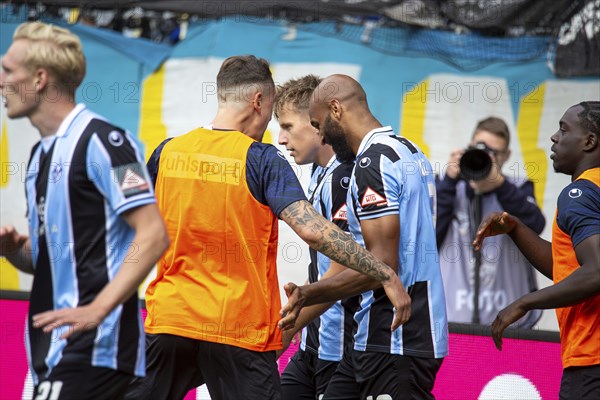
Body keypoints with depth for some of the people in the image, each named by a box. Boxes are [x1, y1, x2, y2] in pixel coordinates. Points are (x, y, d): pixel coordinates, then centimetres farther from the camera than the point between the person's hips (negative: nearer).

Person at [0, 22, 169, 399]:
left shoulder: (102, 141, -9)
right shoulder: (41, 155, 18)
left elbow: (153, 235, -16)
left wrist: (97, 310, -23)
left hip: (93, 346, -9)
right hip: (56, 351, 9)